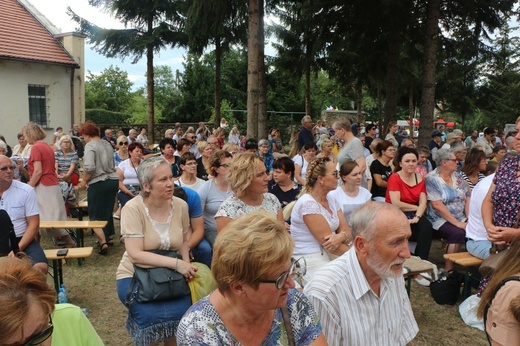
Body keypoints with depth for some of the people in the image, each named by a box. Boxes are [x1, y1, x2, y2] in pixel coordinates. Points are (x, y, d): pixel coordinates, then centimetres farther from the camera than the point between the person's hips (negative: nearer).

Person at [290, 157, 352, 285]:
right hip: (310, 262, -8)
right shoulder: (308, 203, -16)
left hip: (330, 256, 8)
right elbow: (327, 242, -17)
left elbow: (347, 231, 4)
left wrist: (341, 237, -19)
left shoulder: (331, 200, 10)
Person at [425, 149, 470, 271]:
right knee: (458, 233, -31)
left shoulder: (457, 177, 14)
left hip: (461, 219, 6)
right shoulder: (431, 179, -7)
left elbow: (467, 199, 8)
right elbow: (437, 205, -15)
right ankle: (448, 270, -19)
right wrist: (457, 223, -17)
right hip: (441, 221, -6)